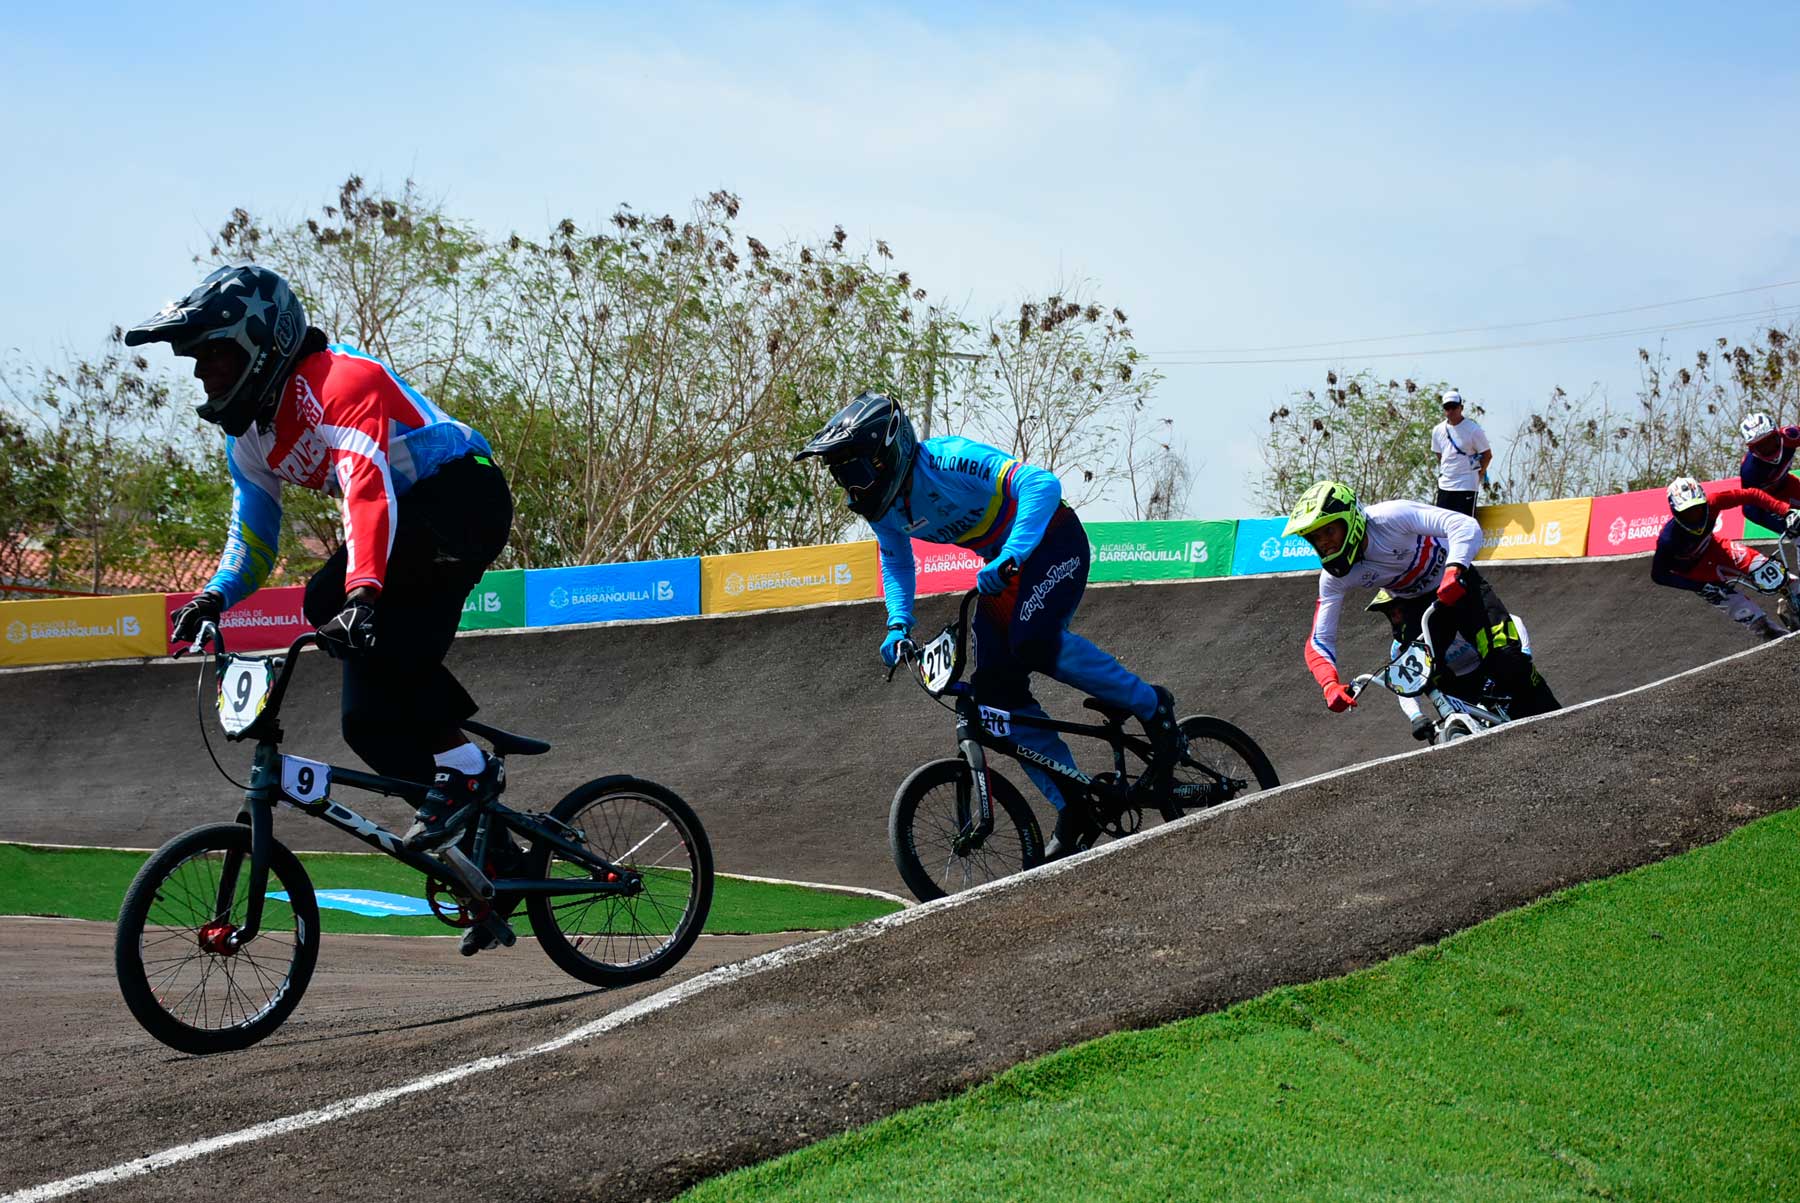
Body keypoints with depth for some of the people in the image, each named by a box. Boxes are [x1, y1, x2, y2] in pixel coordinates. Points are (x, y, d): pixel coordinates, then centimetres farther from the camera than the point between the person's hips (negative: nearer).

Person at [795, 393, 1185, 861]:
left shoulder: (947, 462, -30)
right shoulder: (878, 503, -6)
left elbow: (1042, 484, -41)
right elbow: (896, 562, 15)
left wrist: (1010, 558, -50)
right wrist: (898, 623, -1)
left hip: (1051, 542, -8)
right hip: (1001, 565, 8)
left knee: (1033, 642, -33)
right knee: (996, 690, -5)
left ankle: (1150, 705, -11)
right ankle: (1075, 809, 2)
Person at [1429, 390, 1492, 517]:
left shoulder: (1473, 429, -9)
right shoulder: (1438, 430, 7)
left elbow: (1487, 455, -2)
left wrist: (1478, 475, -2)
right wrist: (1442, 474, 14)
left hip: (1466, 486, -5)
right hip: (1444, 486, 6)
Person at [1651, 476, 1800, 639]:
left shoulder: (1709, 505, -31)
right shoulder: (1668, 539, -38)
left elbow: (1749, 495, -26)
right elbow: (1658, 574, -27)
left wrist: (1787, 511, -35)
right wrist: (1701, 587, -29)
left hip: (1712, 548, 3)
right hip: (1693, 571, -3)